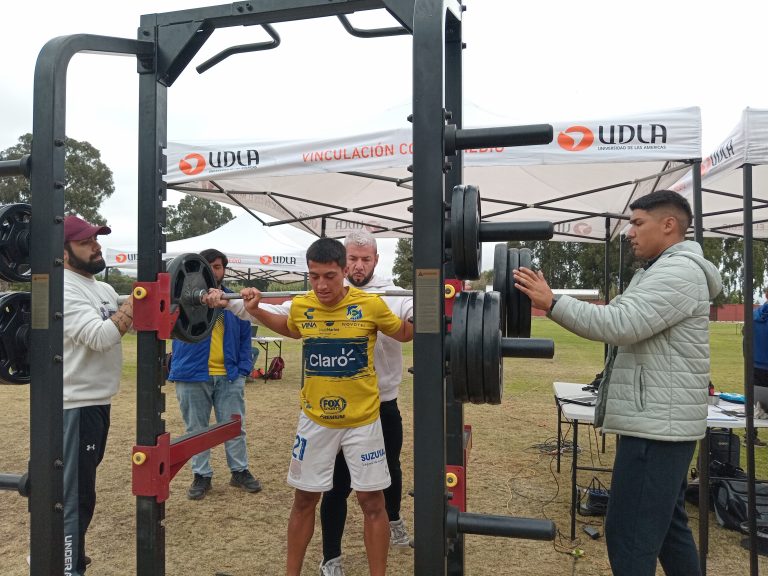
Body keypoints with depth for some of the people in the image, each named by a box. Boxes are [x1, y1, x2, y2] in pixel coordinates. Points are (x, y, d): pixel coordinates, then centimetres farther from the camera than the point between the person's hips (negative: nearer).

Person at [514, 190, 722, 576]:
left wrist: (552, 303, -23)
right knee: (665, 525, 20)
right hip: (659, 421, 11)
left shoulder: (679, 270, -15)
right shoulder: (664, 270, 19)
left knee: (629, 532, -6)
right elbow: (624, 326, 15)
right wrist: (556, 305, 2)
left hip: (657, 424, -11)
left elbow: (620, 324, -26)